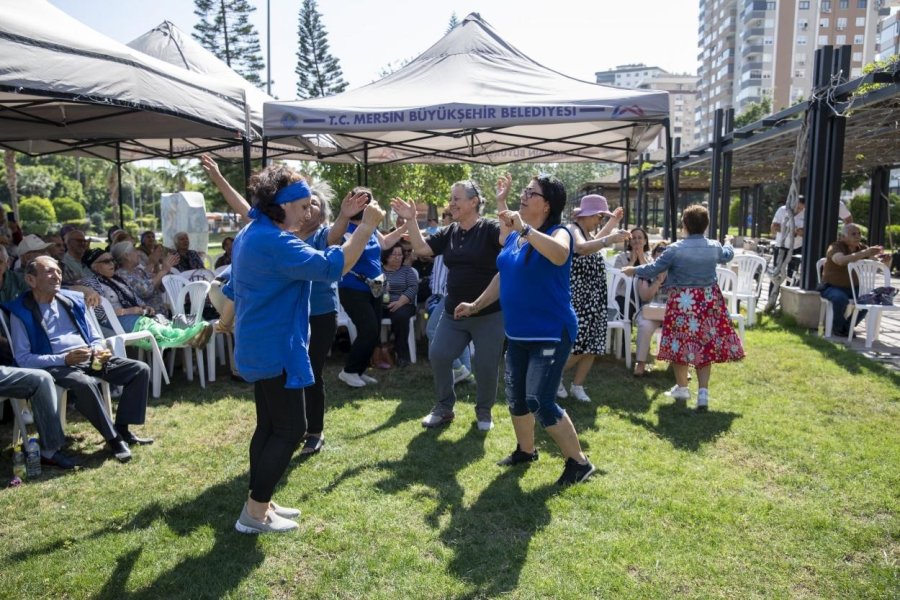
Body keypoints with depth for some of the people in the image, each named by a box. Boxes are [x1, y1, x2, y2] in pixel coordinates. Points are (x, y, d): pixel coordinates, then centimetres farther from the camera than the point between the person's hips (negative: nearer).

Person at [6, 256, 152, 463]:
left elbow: (94, 336, 20)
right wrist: (64, 359, -20)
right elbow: (22, 358, -9)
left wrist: (99, 348, -5)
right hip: (56, 366, -6)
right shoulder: (21, 312, -2)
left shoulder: (72, 300, 15)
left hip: (90, 358, 6)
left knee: (140, 369, -11)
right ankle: (113, 439, -24)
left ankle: (123, 428, -6)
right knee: (85, 384, -39)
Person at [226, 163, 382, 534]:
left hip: (261, 347, 11)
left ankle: (259, 503, 26)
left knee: (270, 426, 16)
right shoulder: (274, 242, -22)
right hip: (275, 350, -11)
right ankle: (254, 513, 6)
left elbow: (234, 289, 22)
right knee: (290, 429, -3)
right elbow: (331, 267, -29)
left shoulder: (253, 235, 12)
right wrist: (366, 226, -26)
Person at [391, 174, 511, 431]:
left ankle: (484, 411, 25)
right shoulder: (449, 232, 7)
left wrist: (501, 202, -35)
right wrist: (411, 220, -6)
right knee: (438, 356, 3)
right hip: (453, 312, 5)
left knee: (486, 364, 3)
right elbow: (421, 248, 3)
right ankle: (444, 408, 22)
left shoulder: (489, 228, -10)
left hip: (488, 313, -5)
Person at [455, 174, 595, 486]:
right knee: (515, 397, 16)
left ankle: (578, 462, 7)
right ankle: (526, 450, 39)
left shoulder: (558, 232, -13)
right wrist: (476, 305, 22)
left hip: (551, 333, -8)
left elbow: (559, 255, -38)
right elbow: (503, 275, 21)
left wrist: (524, 228, -39)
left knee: (540, 401, -11)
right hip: (518, 333, 8)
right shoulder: (513, 235, 8)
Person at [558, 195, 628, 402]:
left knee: (593, 346, 7)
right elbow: (582, 248, -37)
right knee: (579, 345, -10)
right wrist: (609, 240, -50)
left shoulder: (585, 231, 16)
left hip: (594, 298, 9)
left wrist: (613, 222, 39)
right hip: (577, 297, -9)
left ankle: (577, 386, 19)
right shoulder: (572, 230, -13)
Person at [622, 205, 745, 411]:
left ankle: (682, 388, 23)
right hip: (709, 301, 4)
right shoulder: (714, 247, 1)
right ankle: (703, 392, 2)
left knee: (681, 342, 11)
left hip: (682, 301, -3)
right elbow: (728, 255, 25)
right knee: (705, 344, 8)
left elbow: (653, 269, -5)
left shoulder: (675, 249, -12)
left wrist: (634, 270, 12)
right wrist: (728, 248, 49)